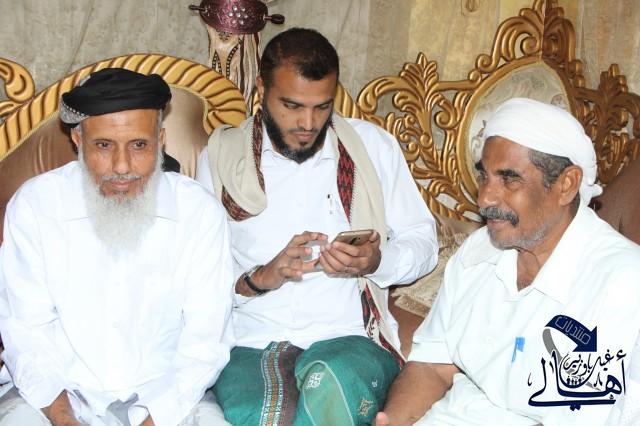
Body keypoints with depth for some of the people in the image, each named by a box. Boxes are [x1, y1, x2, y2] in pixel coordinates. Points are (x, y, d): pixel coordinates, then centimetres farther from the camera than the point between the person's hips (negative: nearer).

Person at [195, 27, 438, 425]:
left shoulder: (373, 146, 9)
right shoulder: (221, 156, 7)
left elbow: (422, 241, 12)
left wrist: (377, 262, -9)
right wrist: (260, 278, -15)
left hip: (349, 337, 1)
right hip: (248, 343, 0)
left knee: (334, 387, -36)